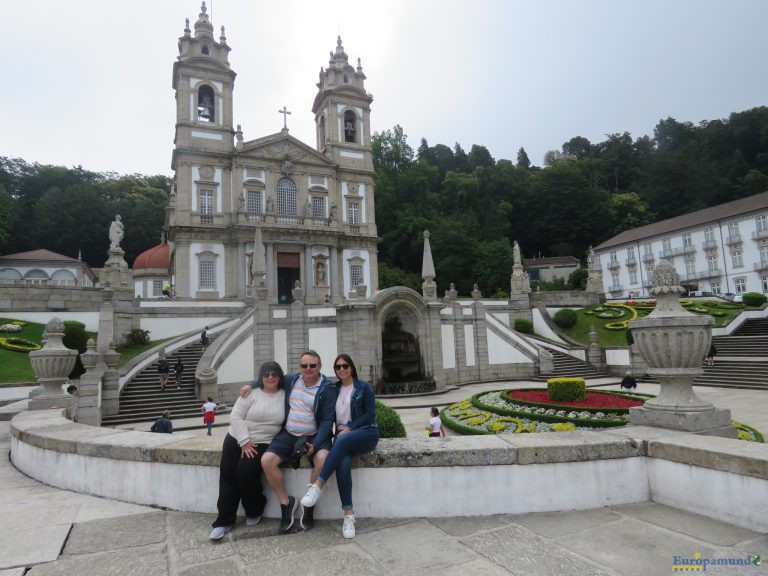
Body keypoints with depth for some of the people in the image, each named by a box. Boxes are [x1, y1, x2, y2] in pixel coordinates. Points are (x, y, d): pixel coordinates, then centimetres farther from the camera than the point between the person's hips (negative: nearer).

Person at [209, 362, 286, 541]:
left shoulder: (285, 395, 1)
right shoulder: (251, 393, -2)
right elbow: (235, 416, -8)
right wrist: (245, 442, -15)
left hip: (263, 443, -1)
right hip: (237, 439, 1)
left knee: (246, 470, -23)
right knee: (227, 476, -8)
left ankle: (254, 511, 2)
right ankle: (224, 521, 7)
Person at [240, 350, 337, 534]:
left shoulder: (327, 389, -6)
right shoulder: (291, 379, 7)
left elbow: (327, 420, -10)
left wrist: (315, 445, -21)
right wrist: (251, 384, 9)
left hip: (315, 436, -4)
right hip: (288, 435, 4)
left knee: (323, 459, -33)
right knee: (267, 461, -20)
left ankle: (309, 505, -9)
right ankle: (286, 502, 1)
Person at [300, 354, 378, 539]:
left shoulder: (364, 387, 4)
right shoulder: (334, 390, 14)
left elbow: (370, 414, -4)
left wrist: (350, 427, -13)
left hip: (366, 433, -2)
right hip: (343, 435, 3)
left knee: (343, 441, -37)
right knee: (343, 464, -31)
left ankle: (318, 485, -34)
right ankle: (349, 514, -30)